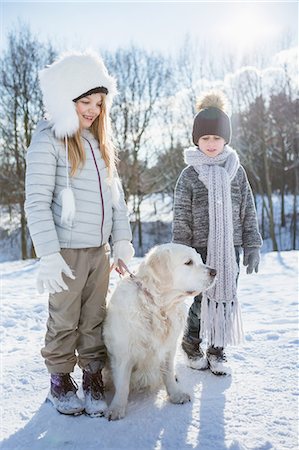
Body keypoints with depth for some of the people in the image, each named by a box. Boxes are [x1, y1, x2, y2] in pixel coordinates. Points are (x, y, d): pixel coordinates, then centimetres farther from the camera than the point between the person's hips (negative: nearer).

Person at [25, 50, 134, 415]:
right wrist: (48, 253, -18)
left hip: (99, 249, 6)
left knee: (95, 320, 11)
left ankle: (93, 379, 24)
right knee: (64, 321, 6)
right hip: (67, 250, -5)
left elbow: (115, 193, 15)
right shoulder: (48, 139, -7)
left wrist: (122, 239, 8)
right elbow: (37, 201, -12)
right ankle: (60, 382, 23)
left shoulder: (100, 141, 13)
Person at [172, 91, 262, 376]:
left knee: (227, 300, 7)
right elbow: (181, 217, -1)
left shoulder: (236, 171, 6)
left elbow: (248, 211, 8)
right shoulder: (189, 174, -1)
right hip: (200, 249, -2)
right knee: (201, 301, 2)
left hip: (230, 248, 3)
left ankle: (217, 350, 24)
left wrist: (252, 246, 4)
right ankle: (192, 345, 26)